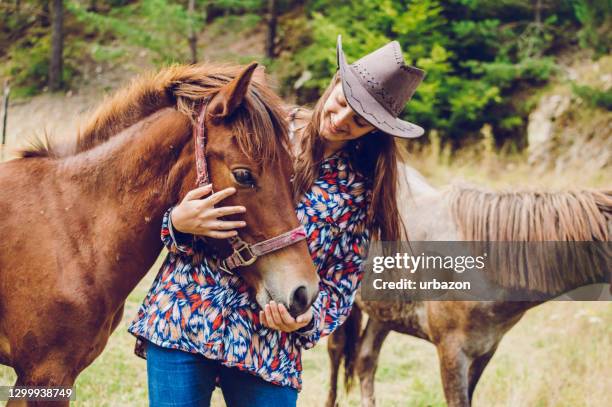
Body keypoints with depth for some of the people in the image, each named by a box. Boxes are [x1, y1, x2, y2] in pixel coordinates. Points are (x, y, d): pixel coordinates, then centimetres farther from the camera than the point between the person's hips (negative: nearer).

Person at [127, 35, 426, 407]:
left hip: (269, 346, 1)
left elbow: (342, 283, 3)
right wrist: (178, 223, -18)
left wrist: (307, 319, -17)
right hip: (185, 318, 0)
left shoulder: (360, 190, 2)